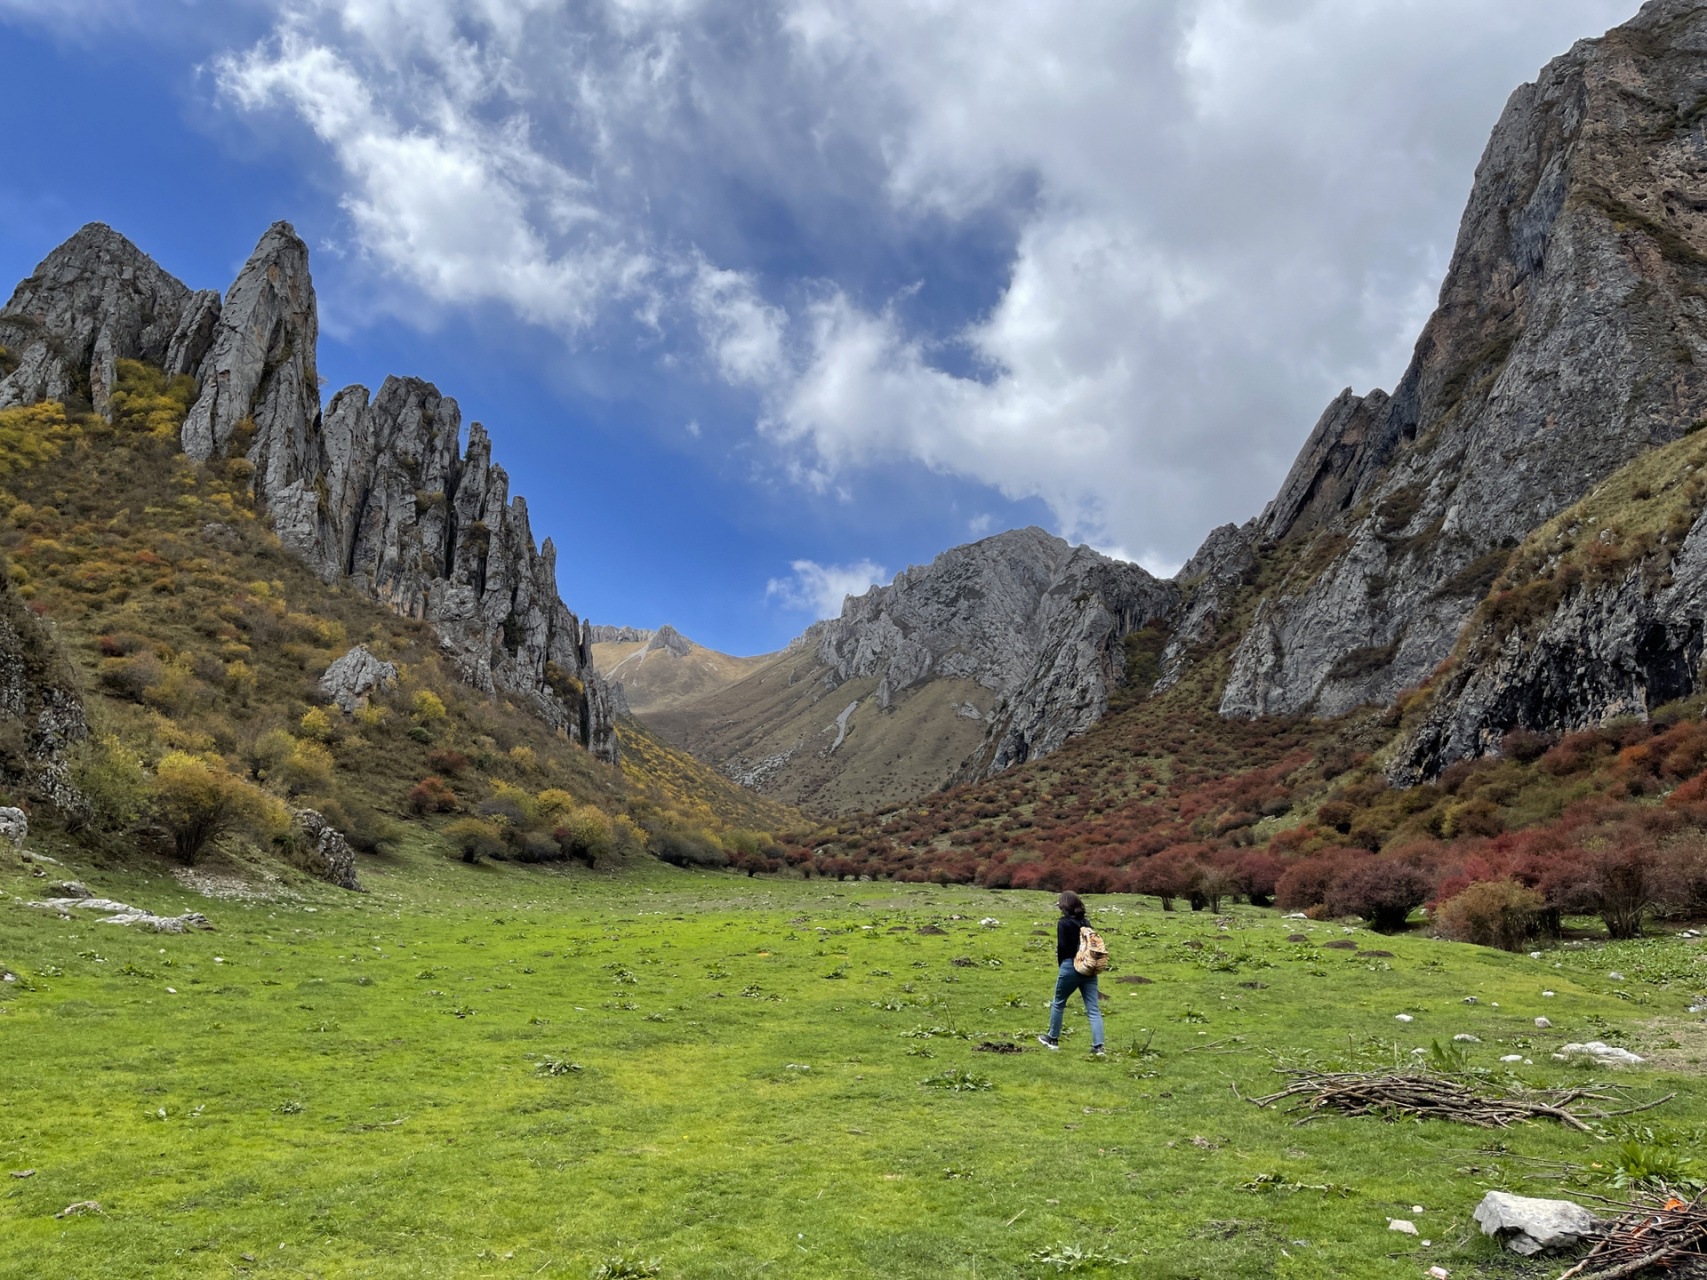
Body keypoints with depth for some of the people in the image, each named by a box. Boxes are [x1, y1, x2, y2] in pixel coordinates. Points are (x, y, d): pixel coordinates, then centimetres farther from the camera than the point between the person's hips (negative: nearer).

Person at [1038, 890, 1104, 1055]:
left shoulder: (1063, 923, -8)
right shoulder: (1085, 922, 10)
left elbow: (1062, 947, -11)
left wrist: (1060, 966, 4)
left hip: (1070, 967, -5)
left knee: (1058, 1004, 14)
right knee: (1093, 1009, 3)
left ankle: (1053, 1039, 26)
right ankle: (1098, 1046, -5)